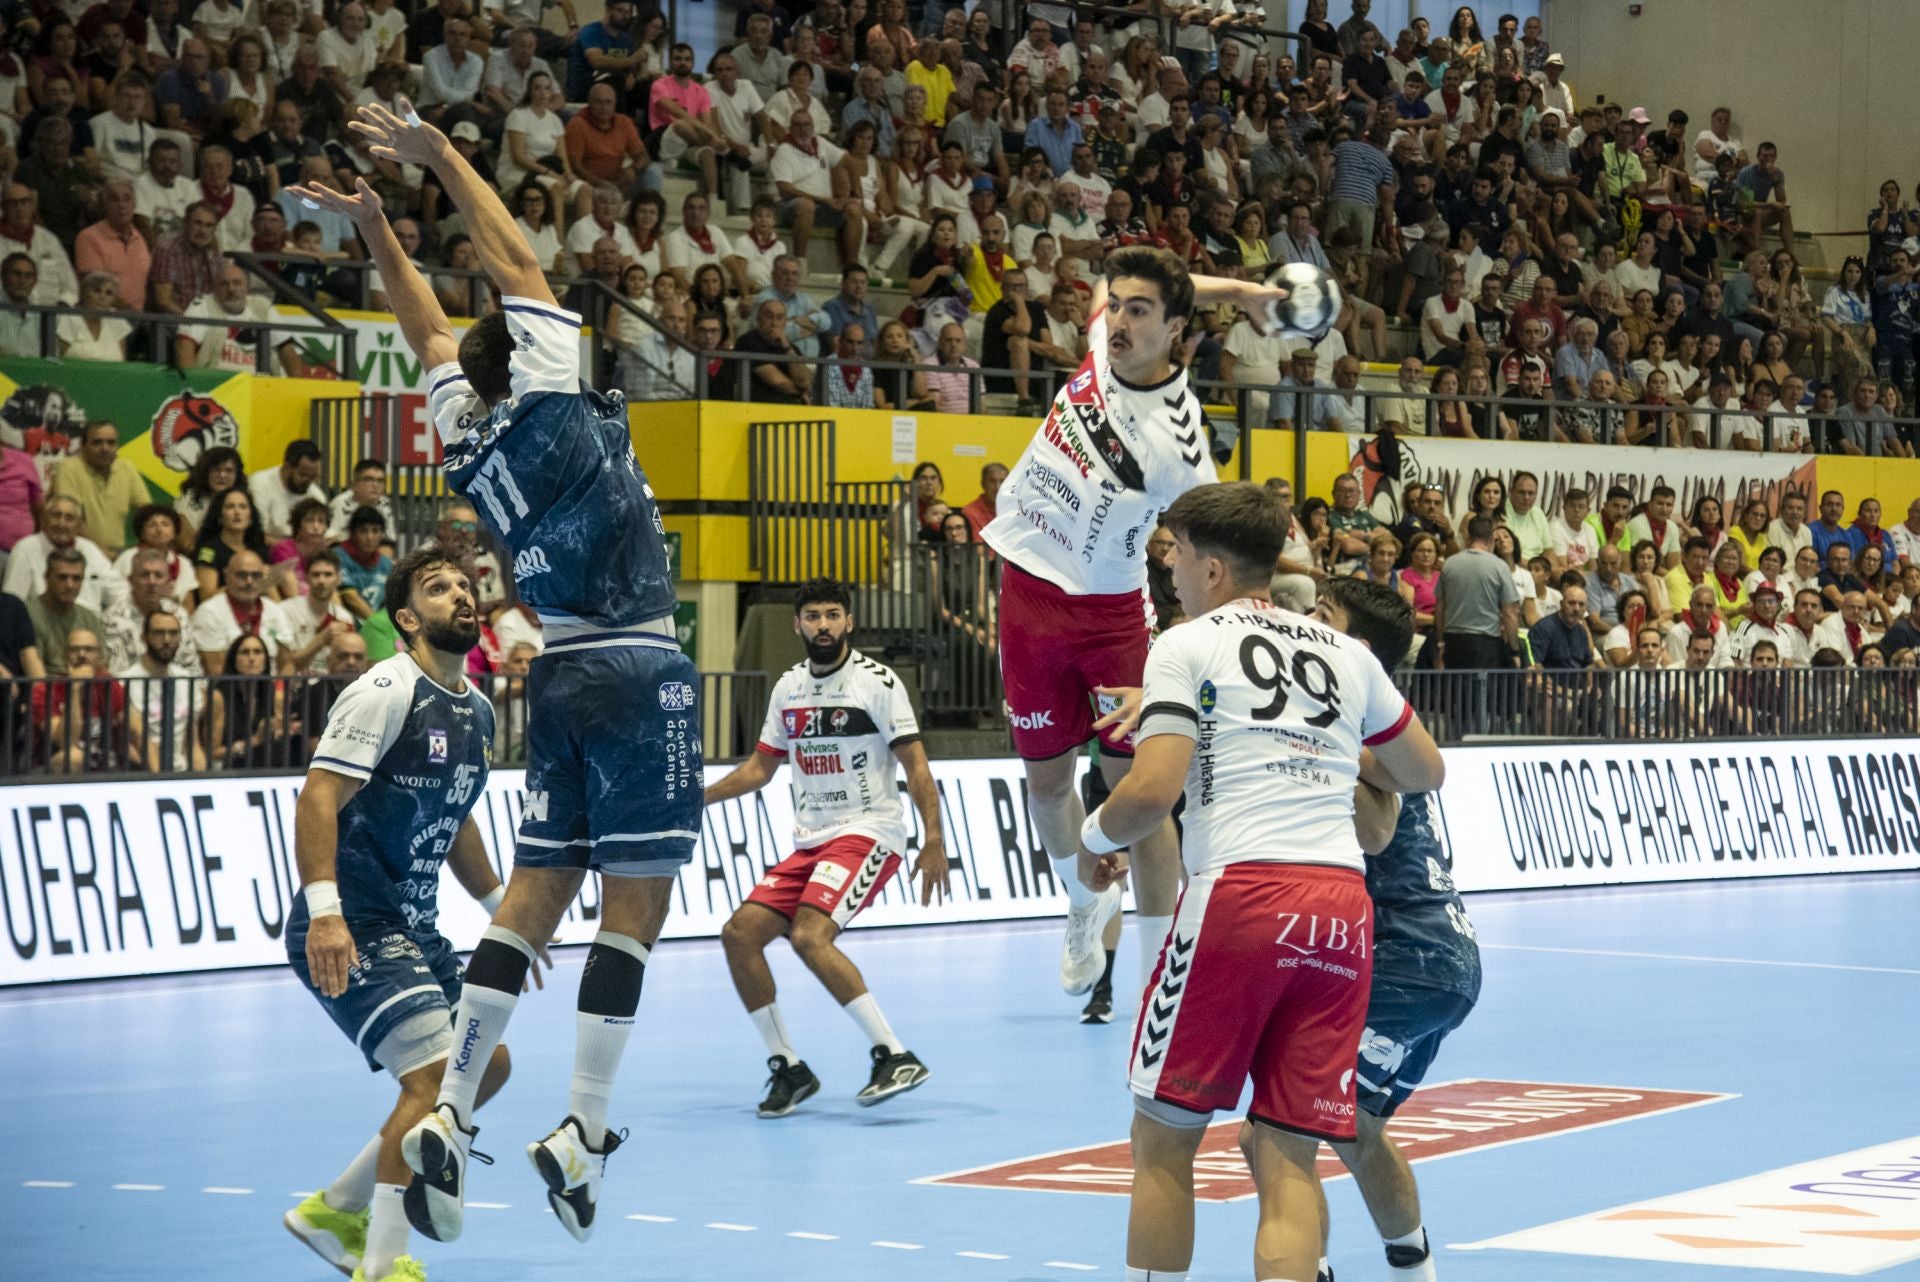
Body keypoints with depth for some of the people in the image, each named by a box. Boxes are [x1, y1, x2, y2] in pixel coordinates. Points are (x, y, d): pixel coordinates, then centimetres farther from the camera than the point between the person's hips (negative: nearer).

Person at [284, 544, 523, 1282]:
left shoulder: (476, 710, 13)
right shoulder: (387, 692, -15)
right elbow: (317, 798, -23)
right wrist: (325, 911, -33)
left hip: (412, 927, 10)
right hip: (350, 929, -10)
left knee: (486, 1065, 15)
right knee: (436, 1074, -19)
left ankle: (335, 1210, 25)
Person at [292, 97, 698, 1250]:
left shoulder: (471, 441, 8)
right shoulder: (549, 410, -6)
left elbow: (435, 333, 24)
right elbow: (517, 268, -1)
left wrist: (375, 225, 27)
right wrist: (441, 158, 7)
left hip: (564, 673, 7)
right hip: (636, 670, -7)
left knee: (537, 891, 8)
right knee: (636, 898, -5)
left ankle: (452, 1112, 1)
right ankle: (585, 1130, -10)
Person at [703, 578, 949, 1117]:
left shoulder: (878, 682, -7)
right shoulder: (788, 688, 11)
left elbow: (916, 765, -9)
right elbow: (760, 767, 21)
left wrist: (934, 842, -17)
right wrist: (692, 798, 13)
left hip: (867, 832, -7)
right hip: (810, 839, 7)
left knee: (810, 936, -27)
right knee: (739, 933, -6)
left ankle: (897, 1057, -24)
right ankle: (788, 1067, 6)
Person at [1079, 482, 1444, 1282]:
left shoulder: (1187, 646, 4)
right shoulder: (1346, 653, 19)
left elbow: (1152, 791, -8)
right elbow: (1427, 774, 30)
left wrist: (1094, 840, 11)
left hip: (1240, 893, -5)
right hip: (1342, 909, 5)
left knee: (1163, 1141, 9)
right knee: (1287, 1157, 5)